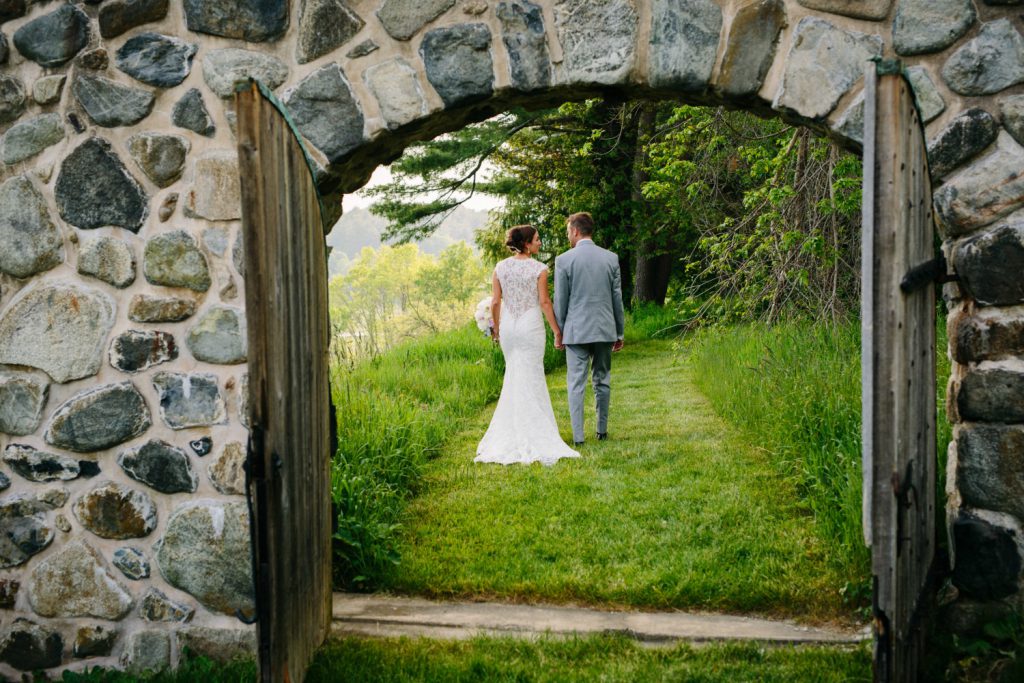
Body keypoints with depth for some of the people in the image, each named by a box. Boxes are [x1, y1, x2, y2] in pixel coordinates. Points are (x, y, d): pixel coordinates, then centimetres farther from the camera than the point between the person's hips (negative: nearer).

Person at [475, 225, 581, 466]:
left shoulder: (500, 268, 1)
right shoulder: (539, 269, -10)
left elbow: (495, 302, 2)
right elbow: (544, 302, -9)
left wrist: (496, 328, 14)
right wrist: (556, 330, -2)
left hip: (507, 326, 4)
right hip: (531, 325, -4)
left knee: (513, 375, 17)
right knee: (531, 378, 3)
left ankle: (512, 429, 21)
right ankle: (533, 431, 6)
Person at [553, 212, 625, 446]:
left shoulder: (564, 260, -6)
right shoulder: (611, 258, 3)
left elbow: (560, 301, -2)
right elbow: (617, 298, 7)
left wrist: (558, 333, 8)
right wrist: (619, 332, 15)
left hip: (576, 330, -3)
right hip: (604, 329, 3)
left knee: (576, 383, 0)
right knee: (602, 381, 14)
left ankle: (578, 436, -2)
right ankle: (602, 430, 19)